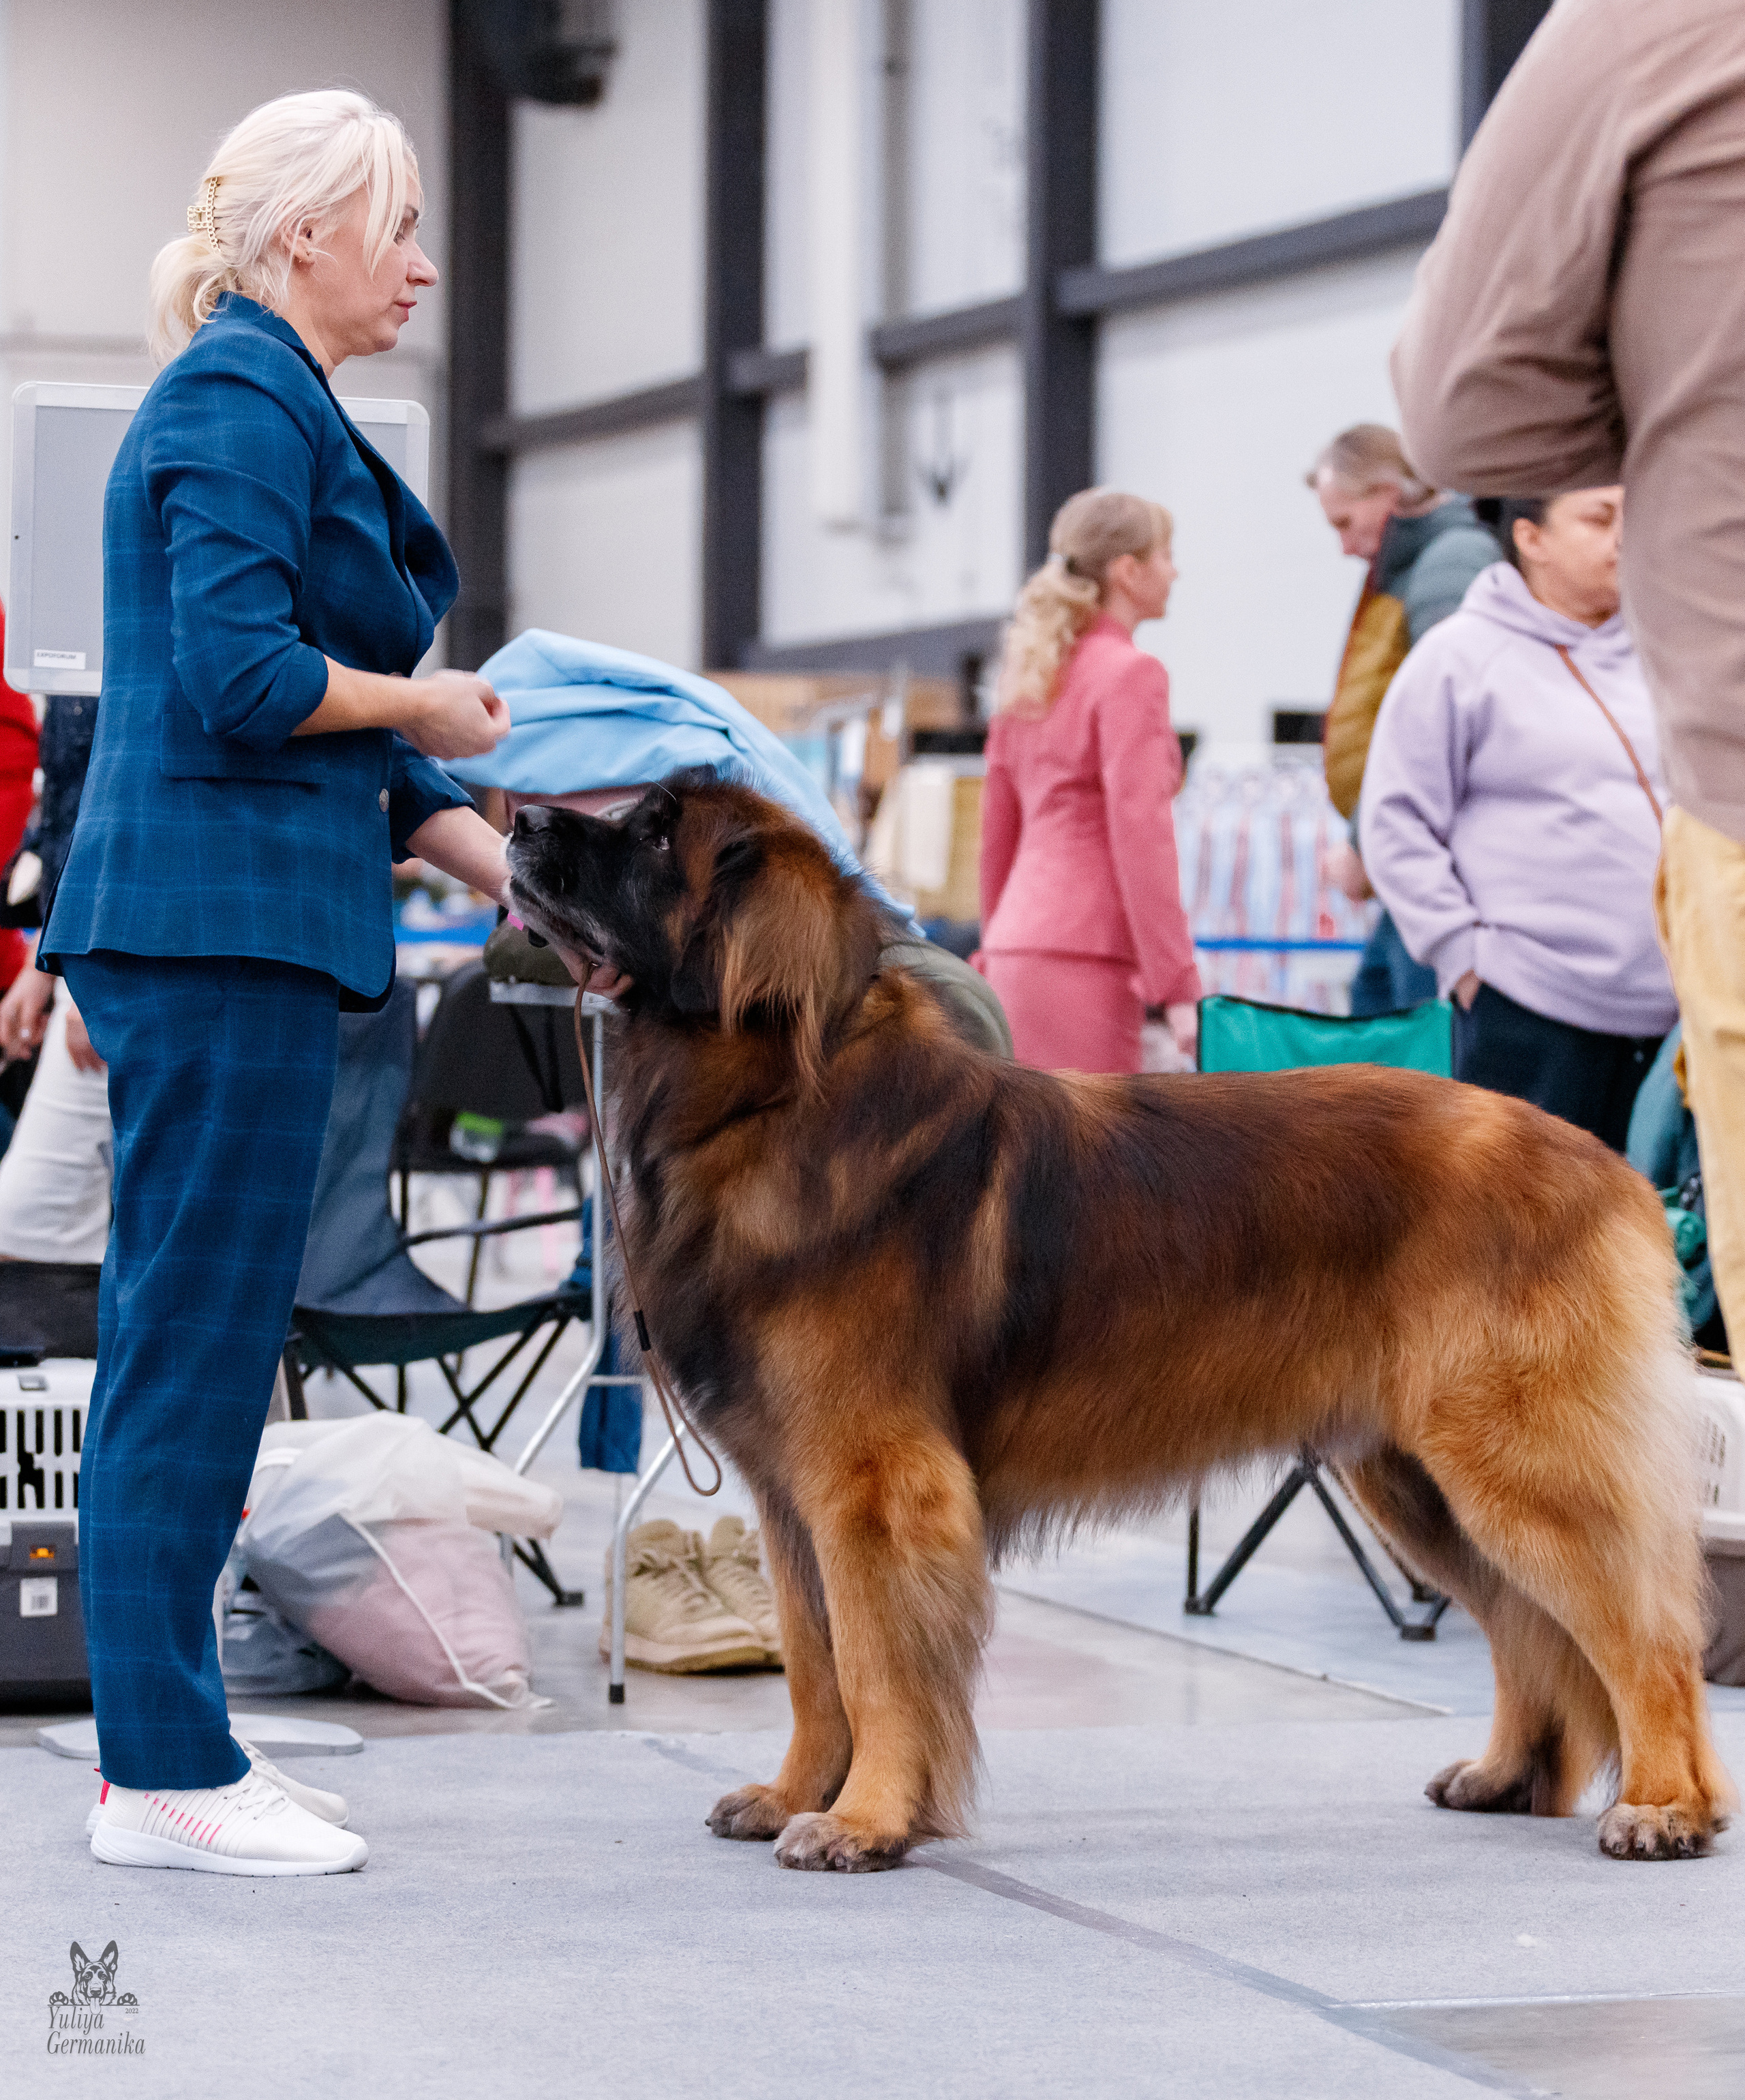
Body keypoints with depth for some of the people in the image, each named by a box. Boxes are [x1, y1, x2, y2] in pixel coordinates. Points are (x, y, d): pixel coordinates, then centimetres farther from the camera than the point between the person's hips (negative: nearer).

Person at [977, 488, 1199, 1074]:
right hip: (1084, 956, -9)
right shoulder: (1129, 674, -8)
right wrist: (1178, 986, -16)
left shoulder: (1031, 672, 16)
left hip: (1017, 948, 9)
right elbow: (1139, 835, -15)